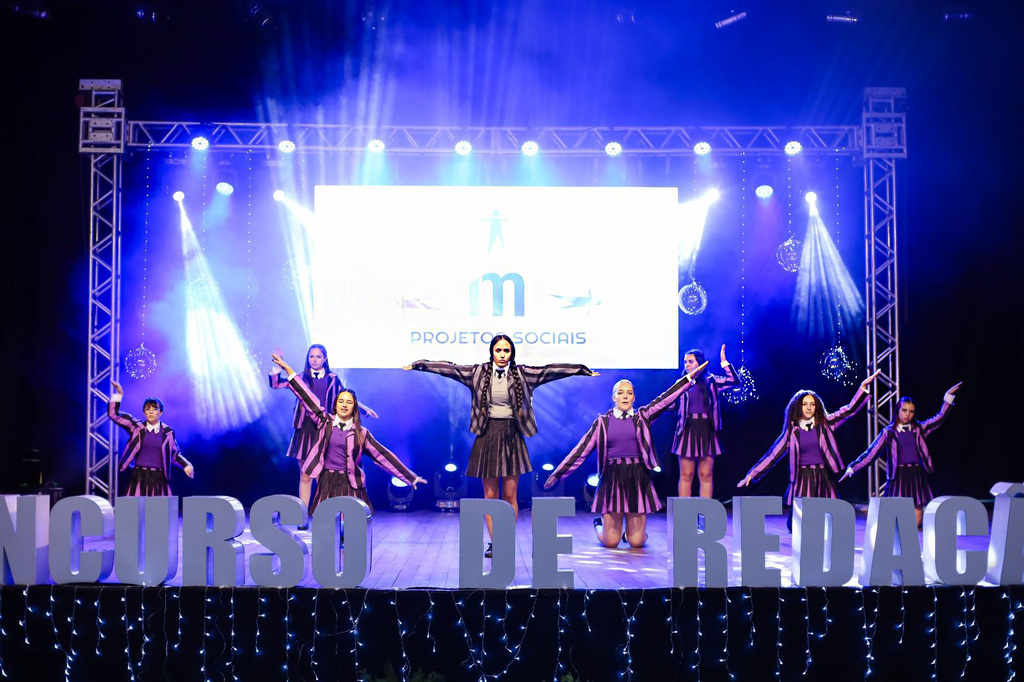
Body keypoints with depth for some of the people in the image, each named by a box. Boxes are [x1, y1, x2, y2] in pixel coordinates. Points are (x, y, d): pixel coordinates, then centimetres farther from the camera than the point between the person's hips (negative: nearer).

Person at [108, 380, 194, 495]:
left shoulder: (168, 432, 5)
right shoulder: (136, 427, 4)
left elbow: (175, 454, 16)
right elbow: (114, 415, 3)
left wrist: (186, 465, 2)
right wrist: (119, 394, -4)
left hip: (159, 478, 1)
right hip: (139, 477, 0)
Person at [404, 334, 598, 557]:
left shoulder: (522, 374, 3)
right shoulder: (479, 372, 3)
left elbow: (550, 371, 2)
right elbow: (449, 369, 4)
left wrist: (584, 371, 2)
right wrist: (418, 365, 3)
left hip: (511, 436, 0)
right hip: (487, 436, 0)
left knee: (510, 495, 1)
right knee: (490, 495, 3)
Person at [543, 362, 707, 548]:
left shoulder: (642, 417, 6)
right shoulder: (603, 422, 5)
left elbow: (665, 399, -1)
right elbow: (581, 450, 5)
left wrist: (689, 378, -9)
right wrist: (557, 474, 2)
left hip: (637, 479, 1)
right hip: (612, 479, -1)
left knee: (637, 541, -3)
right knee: (611, 542, -2)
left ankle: (631, 529, 33)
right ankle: (599, 525, 33)